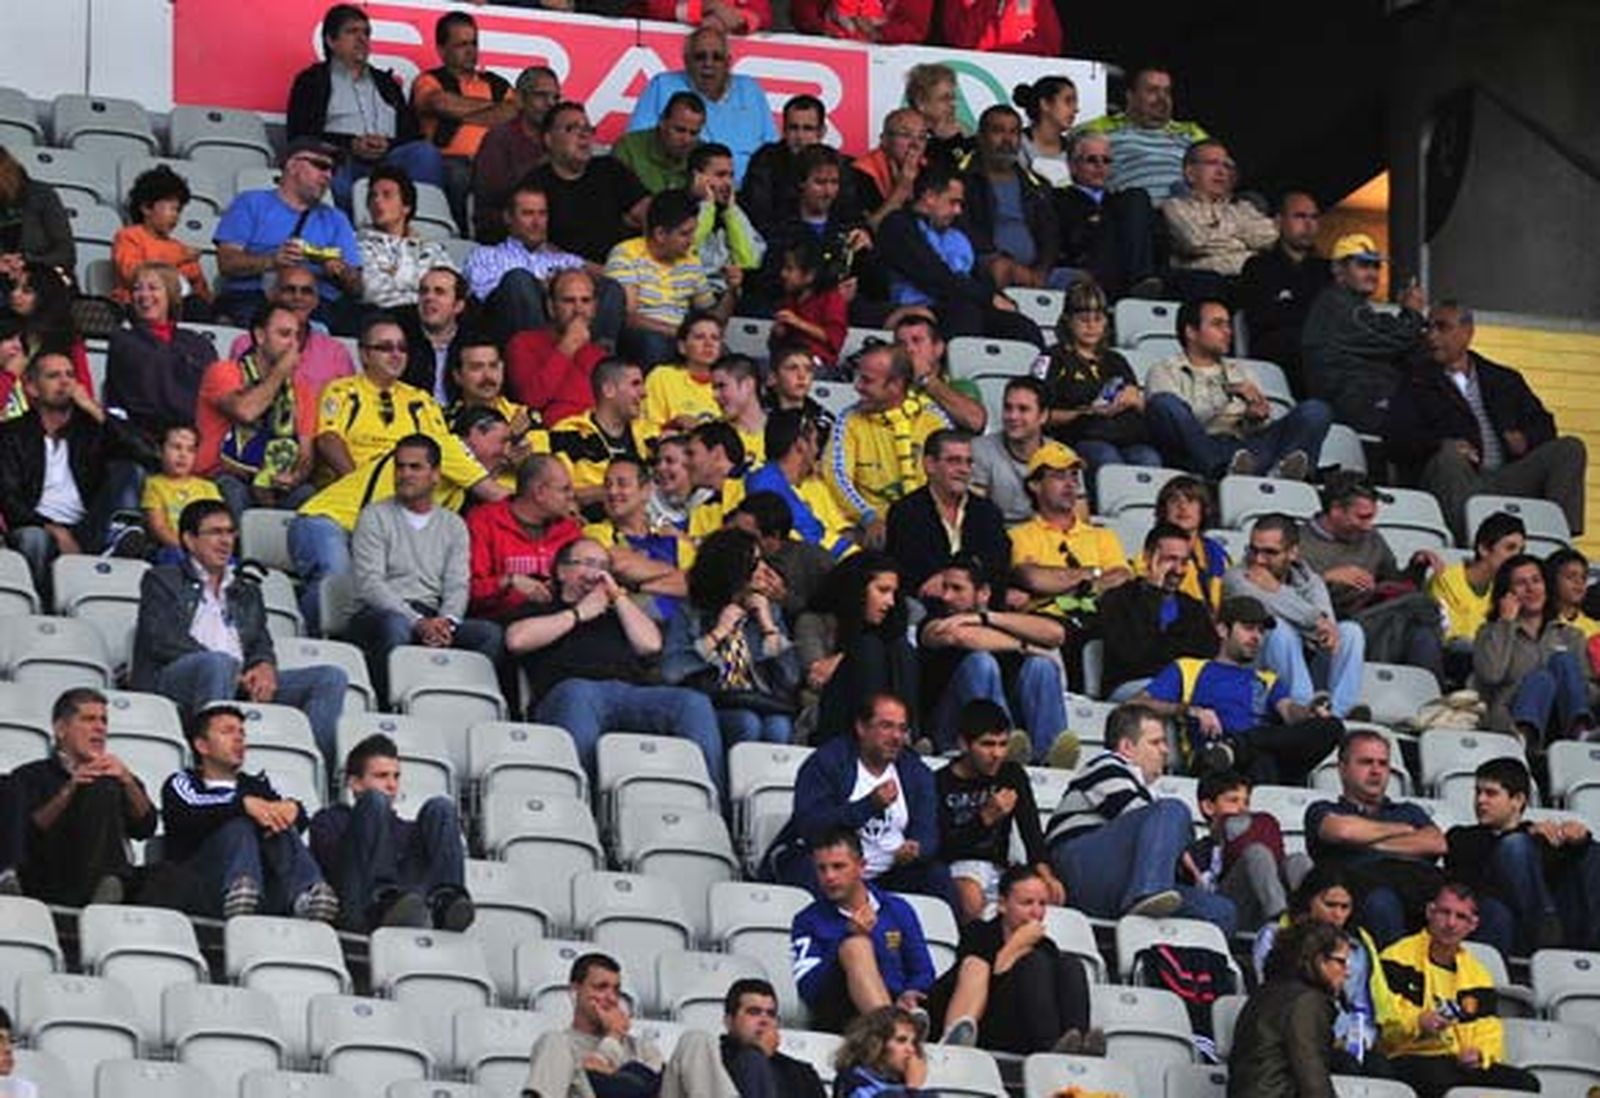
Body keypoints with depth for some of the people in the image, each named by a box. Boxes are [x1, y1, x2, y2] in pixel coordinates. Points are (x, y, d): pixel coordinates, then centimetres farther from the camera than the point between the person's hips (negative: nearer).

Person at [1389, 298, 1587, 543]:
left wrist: (1526, 438, -3)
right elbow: (1398, 439, 2)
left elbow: (1543, 425, 23)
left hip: (1507, 480, 3)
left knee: (1570, 448, -14)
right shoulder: (1417, 383, 17)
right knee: (1450, 457, -36)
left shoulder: (1505, 380, 27)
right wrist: (1443, 445, -18)